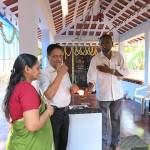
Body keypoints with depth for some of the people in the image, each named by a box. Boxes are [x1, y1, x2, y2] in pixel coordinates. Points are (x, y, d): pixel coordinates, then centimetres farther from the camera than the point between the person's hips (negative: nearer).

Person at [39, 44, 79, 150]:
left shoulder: (65, 72, 9)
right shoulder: (44, 73, -15)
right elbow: (49, 95, -28)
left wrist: (72, 88, -3)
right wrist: (60, 74, -27)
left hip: (65, 111, 7)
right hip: (53, 113, -7)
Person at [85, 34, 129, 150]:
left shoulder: (118, 56, -2)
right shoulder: (95, 59, -9)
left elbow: (125, 72, -8)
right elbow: (91, 77, -14)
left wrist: (110, 71, -19)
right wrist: (90, 87, -34)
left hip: (117, 94, 2)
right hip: (103, 95, -2)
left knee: (116, 119, 16)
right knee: (104, 121, 11)